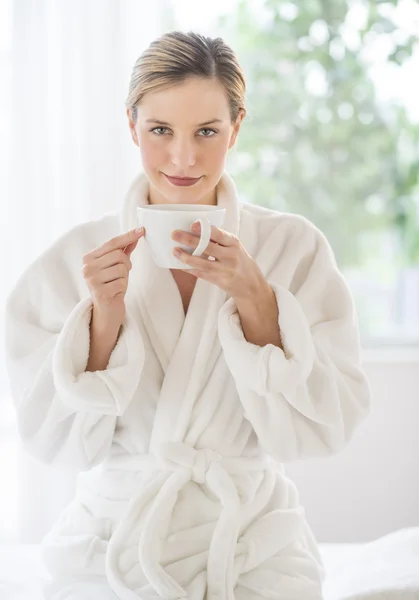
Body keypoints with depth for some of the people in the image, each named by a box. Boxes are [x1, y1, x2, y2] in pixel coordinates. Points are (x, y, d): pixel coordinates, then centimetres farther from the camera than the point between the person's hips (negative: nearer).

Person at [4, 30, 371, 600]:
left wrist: (253, 299, -19)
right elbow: (54, 439, -5)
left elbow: (326, 425, -8)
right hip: (113, 542, 0)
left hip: (253, 544, 0)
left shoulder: (295, 248, -3)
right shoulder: (77, 258, -2)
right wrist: (103, 317, -18)